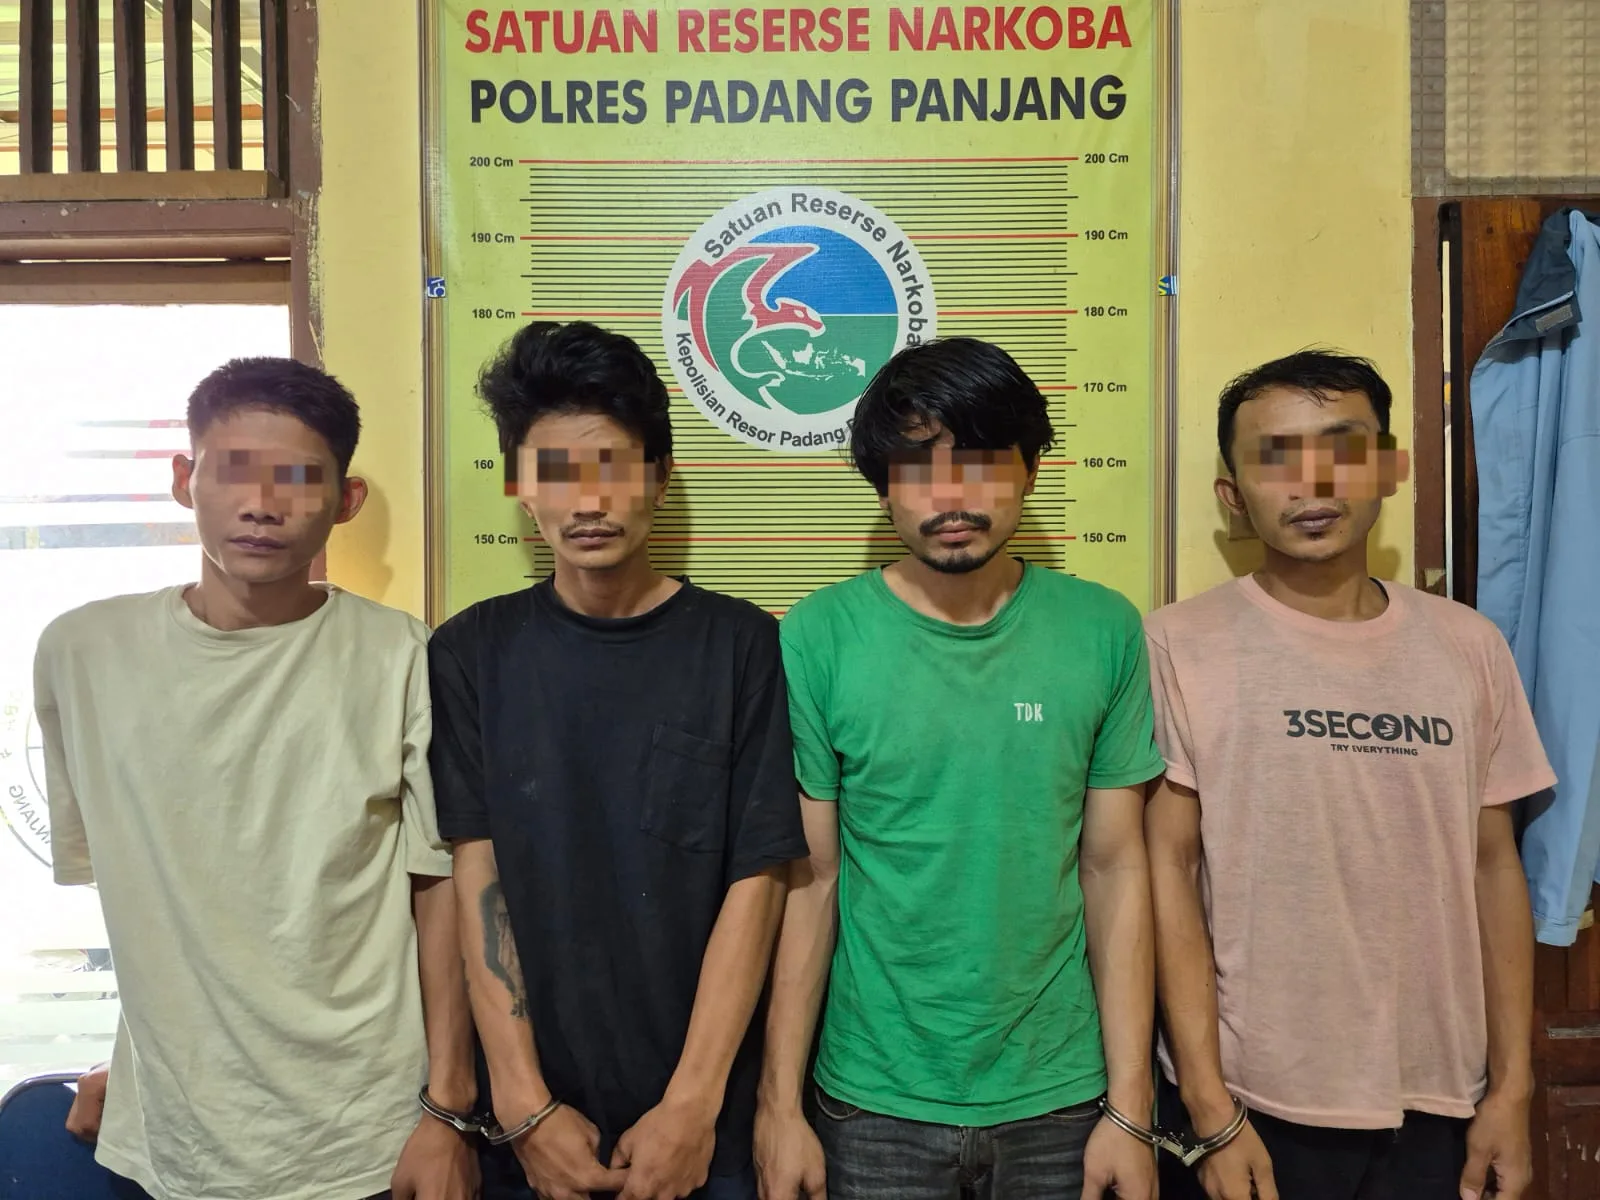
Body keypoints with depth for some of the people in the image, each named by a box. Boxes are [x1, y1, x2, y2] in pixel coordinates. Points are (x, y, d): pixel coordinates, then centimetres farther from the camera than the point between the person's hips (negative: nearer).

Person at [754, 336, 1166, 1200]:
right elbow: (806, 878, -7)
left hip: (1059, 1099, 2)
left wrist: (1130, 1106, -2)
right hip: (876, 1103, -1)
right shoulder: (821, 636, -10)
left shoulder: (1102, 630, -5)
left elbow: (1116, 871, -2)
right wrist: (779, 1103, -5)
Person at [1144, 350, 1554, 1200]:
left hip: (1433, 1107, 4)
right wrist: (1208, 1105, -12)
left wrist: (1511, 1085, 4)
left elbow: (1492, 866, 6)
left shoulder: (1469, 646, 2)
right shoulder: (1179, 645, -10)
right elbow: (1166, 869, -11)